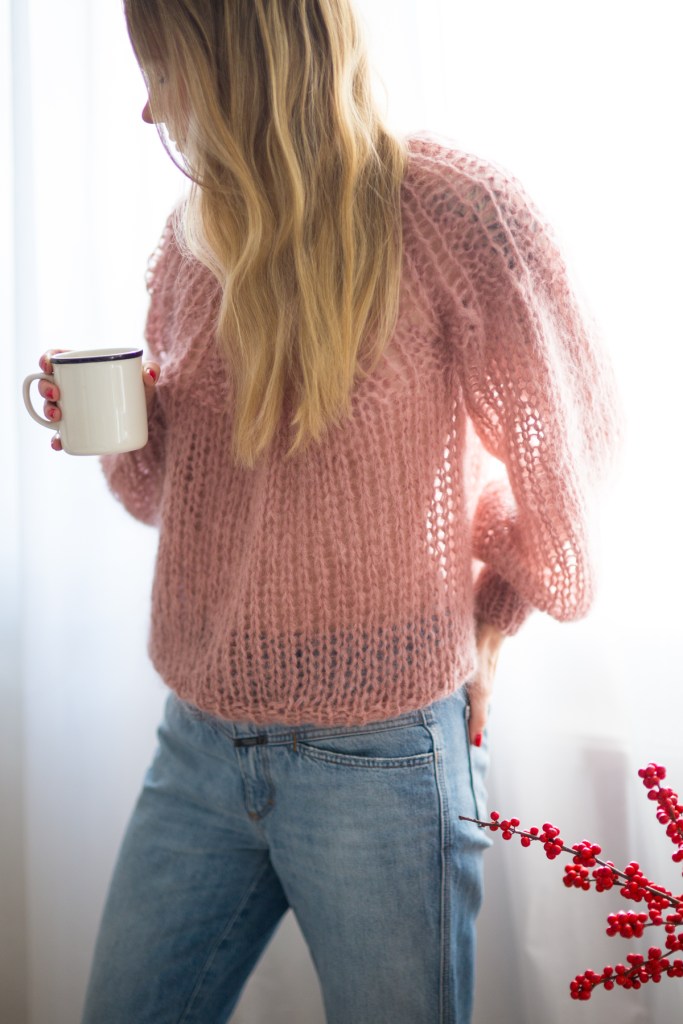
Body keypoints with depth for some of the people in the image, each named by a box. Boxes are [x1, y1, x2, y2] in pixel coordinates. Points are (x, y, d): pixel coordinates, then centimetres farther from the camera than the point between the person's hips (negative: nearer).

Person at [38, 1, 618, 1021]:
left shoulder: (452, 210, -12)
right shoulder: (190, 237, 7)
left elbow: (567, 445, -2)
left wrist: (486, 625, 9)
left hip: (381, 755, -5)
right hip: (198, 738, 6)